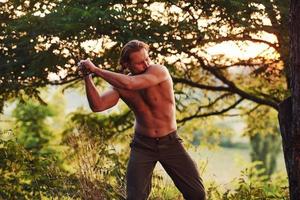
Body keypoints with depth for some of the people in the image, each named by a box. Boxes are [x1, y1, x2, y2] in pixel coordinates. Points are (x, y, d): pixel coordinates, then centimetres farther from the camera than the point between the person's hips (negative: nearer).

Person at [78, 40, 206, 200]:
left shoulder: (159, 71, -18)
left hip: (170, 143, -2)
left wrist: (96, 70, -27)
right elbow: (97, 106, -15)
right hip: (142, 145, 2)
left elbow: (129, 83, -34)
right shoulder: (120, 85, -5)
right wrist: (87, 76, -22)